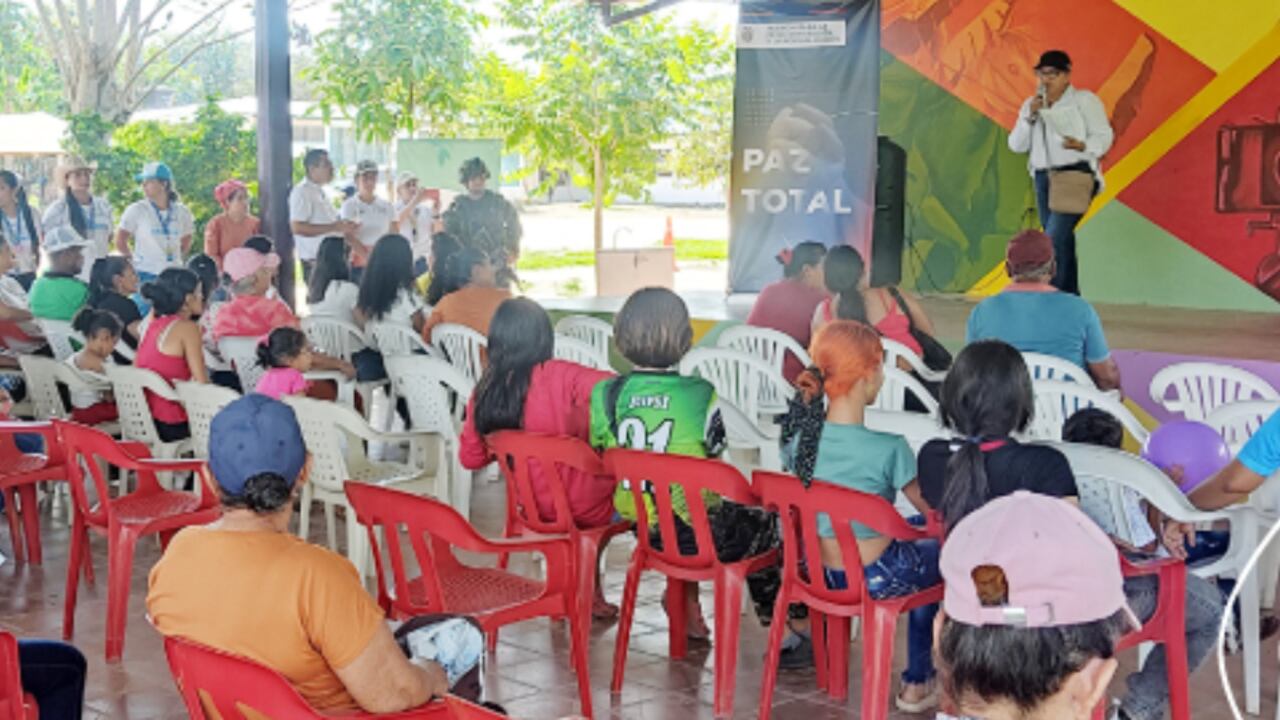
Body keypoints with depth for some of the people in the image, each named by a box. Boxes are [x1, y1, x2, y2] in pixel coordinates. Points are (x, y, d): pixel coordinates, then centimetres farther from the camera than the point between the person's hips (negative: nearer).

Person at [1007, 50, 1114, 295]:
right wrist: (1030, 116, -5)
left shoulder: (1084, 100, 3)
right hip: (1043, 177, 5)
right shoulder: (1031, 105, 17)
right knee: (1062, 240, 6)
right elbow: (1016, 145, 10)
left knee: (1056, 236, -19)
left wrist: (1081, 145, -22)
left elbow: (1104, 136, -2)